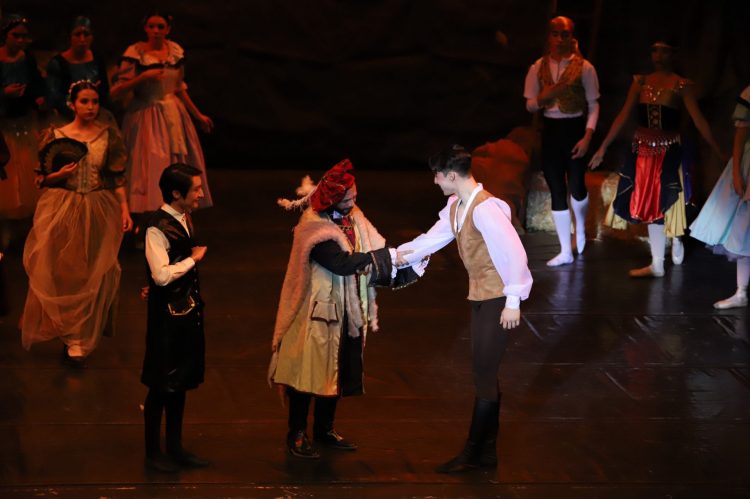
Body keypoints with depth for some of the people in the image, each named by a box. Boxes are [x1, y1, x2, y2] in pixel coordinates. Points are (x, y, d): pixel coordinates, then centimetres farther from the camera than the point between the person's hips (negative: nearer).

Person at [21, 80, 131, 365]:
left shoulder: (109, 136, 0)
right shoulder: (55, 136, -2)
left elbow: (118, 177, 2)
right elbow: (43, 178, 4)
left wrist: (125, 210, -5)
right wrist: (60, 174, -16)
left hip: (99, 212, 0)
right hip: (61, 211, 0)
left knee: (93, 276, 4)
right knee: (61, 274, 1)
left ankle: (78, 340, 17)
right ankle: (73, 336, 15)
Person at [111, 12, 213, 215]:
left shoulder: (176, 51, 5)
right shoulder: (135, 53, -9)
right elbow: (117, 91, -12)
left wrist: (198, 115, 20)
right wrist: (144, 76, -22)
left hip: (174, 115, 5)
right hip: (145, 117, -5)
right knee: (149, 170, -8)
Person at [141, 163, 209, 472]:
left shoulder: (184, 219, 8)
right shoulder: (158, 228, -20)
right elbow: (162, 274, -28)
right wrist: (193, 259, -17)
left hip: (188, 311, 9)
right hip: (168, 314, -9)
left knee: (181, 382, 16)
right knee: (162, 385, 2)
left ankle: (175, 448, 26)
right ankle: (153, 453, 14)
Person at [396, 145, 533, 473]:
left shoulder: (485, 209, -24)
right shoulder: (456, 206, 5)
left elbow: (514, 253, -24)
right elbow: (433, 238, 17)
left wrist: (513, 301, -22)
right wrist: (400, 256, 11)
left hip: (499, 298, -9)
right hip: (479, 295, 9)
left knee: (485, 373, -3)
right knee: (485, 372, 13)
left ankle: (472, 453, 4)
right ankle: (487, 450, 21)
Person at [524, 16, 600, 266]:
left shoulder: (584, 67, -6)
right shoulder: (538, 67, 2)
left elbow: (593, 106, -5)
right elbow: (529, 105, 5)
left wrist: (587, 137, -14)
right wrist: (544, 96, -17)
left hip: (575, 128, -3)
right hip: (550, 130, 3)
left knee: (576, 187, 3)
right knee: (557, 191, 3)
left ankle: (580, 229, 37)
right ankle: (565, 251, 10)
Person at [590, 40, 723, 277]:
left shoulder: (682, 85, -5)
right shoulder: (640, 82, 6)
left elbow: (698, 120, -8)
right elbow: (623, 116, 6)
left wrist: (718, 151, -13)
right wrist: (603, 147, 3)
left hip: (668, 150, -3)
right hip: (642, 148, 3)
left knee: (665, 201, 0)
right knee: (650, 204, 5)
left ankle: (677, 239, 32)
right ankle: (657, 264, 11)